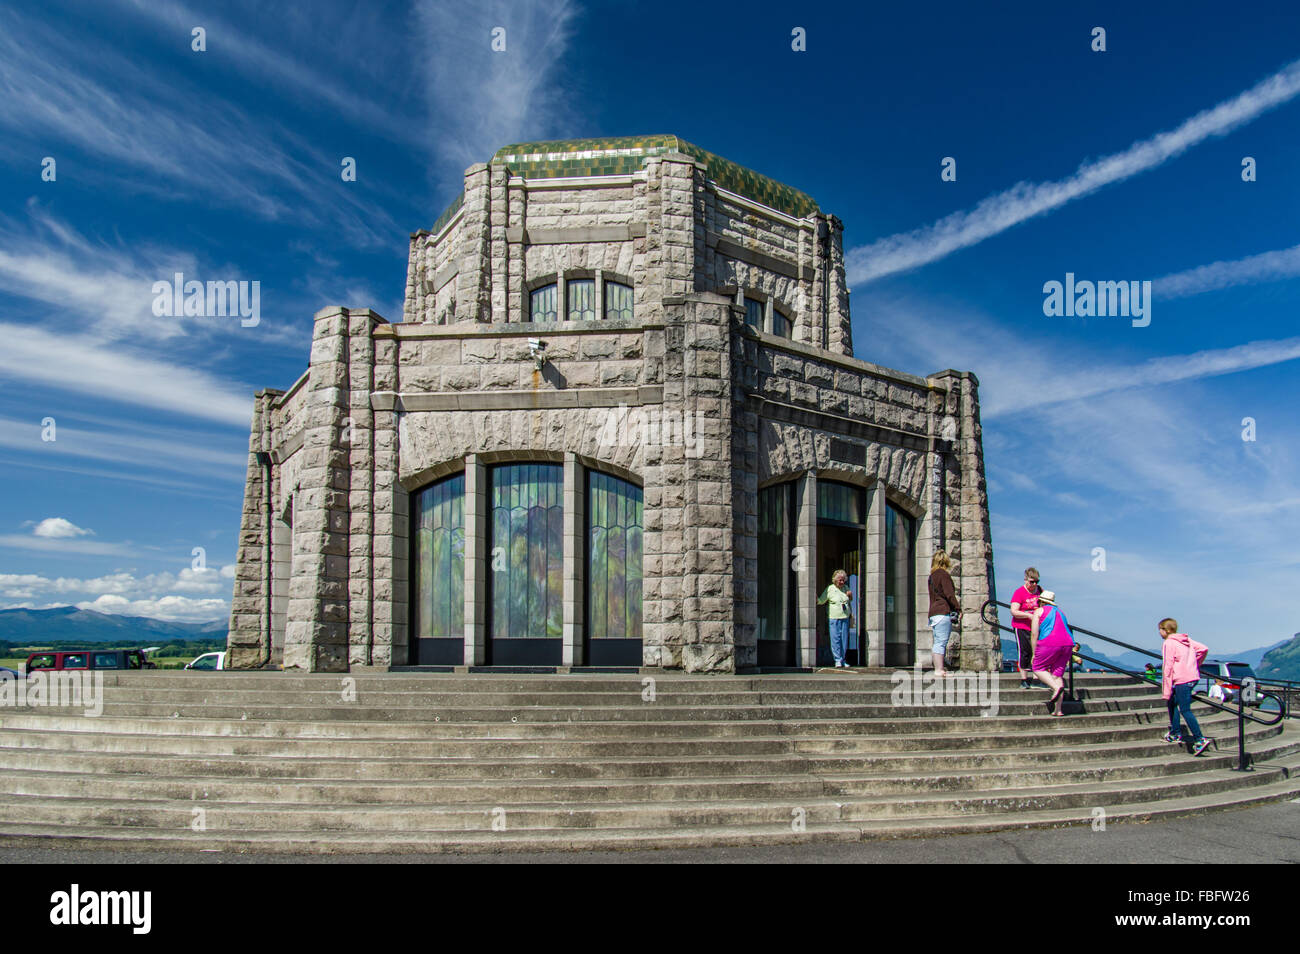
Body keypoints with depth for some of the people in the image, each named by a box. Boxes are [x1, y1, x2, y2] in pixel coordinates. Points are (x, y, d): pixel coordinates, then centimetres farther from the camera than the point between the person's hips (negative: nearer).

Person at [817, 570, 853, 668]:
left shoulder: (846, 588, 11)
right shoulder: (830, 589, -2)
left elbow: (850, 600, 25)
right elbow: (821, 600, 5)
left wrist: (850, 596, 4)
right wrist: (816, 600, -16)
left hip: (845, 617, 4)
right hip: (834, 617, -4)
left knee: (844, 639, 5)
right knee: (835, 639, -8)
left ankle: (842, 660, 13)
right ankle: (838, 660, -2)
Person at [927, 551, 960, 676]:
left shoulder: (932, 576, 18)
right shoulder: (944, 574, -6)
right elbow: (949, 594, -14)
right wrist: (958, 609, -8)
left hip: (933, 612, 8)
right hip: (943, 612, -8)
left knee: (939, 642, 9)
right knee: (941, 642, -10)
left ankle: (938, 669, 7)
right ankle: (939, 670, -13)